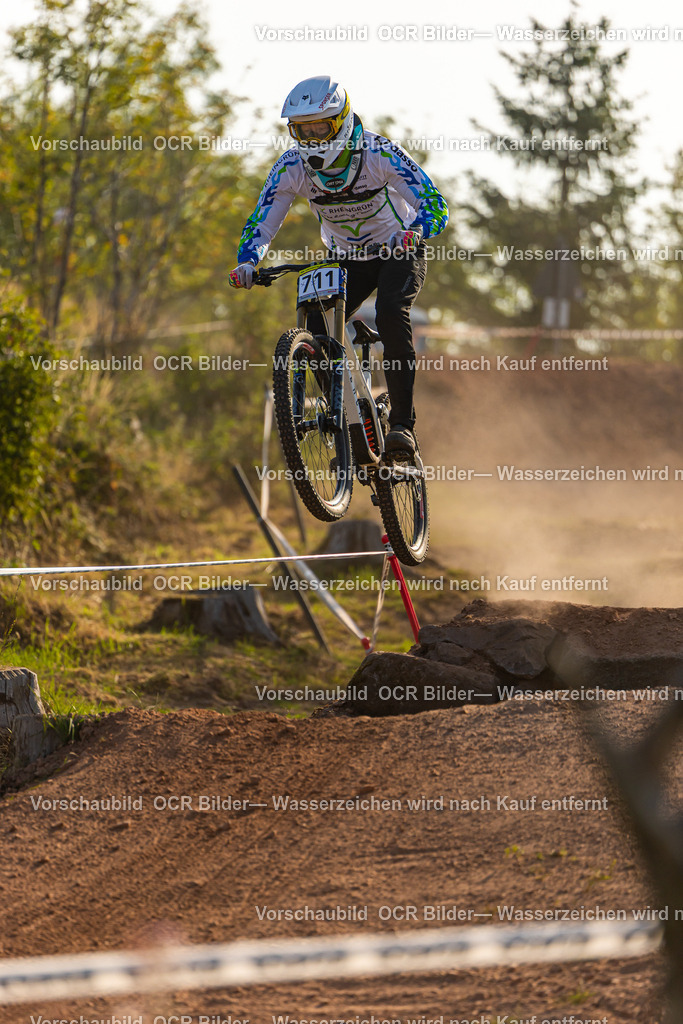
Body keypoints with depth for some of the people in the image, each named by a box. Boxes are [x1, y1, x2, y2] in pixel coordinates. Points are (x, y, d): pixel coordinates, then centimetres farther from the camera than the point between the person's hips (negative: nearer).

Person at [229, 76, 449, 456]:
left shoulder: (380, 153, -28)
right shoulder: (291, 167, -18)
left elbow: (435, 206, -32)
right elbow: (261, 223, -17)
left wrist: (412, 232, -54)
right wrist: (247, 262, -38)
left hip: (398, 253, -4)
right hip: (345, 258, 4)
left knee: (391, 313, -31)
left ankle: (403, 423, -26)